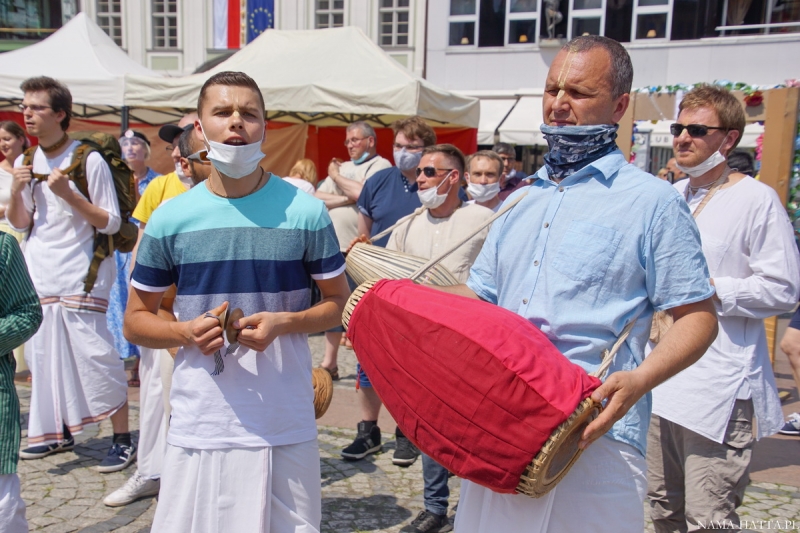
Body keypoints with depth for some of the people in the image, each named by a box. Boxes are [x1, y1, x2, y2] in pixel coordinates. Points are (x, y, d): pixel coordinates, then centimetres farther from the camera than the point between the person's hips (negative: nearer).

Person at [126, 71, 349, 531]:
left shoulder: (305, 211, -3)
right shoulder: (170, 219, 0)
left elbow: (339, 302, 5)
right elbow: (137, 320, 8)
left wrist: (285, 323, -14)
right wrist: (187, 331, -13)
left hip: (286, 426, 0)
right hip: (199, 426, 1)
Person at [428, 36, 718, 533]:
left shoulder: (653, 202, -3)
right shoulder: (521, 201, 16)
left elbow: (699, 317, -5)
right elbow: (479, 295, 19)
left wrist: (639, 380, -22)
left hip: (594, 436, -5)